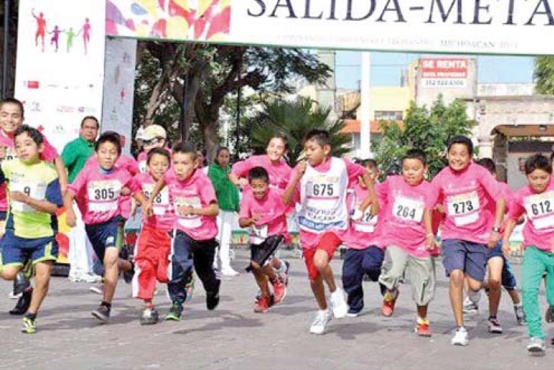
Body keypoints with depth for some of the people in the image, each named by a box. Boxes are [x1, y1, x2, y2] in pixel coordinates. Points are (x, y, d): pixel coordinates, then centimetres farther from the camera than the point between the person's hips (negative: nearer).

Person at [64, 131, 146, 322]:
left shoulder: (122, 174, -6)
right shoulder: (88, 172, -12)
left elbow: (135, 190, 13)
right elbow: (70, 193, -21)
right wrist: (70, 210, -40)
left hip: (113, 222, -2)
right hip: (92, 225, 2)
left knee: (111, 258, -26)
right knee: (109, 262, 19)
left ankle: (106, 305, -21)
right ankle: (128, 266, 56)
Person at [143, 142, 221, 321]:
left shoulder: (202, 180, -24)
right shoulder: (170, 175, -12)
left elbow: (215, 209, -28)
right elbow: (161, 181, 15)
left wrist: (193, 210, -40)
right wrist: (150, 201, 12)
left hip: (205, 234, -2)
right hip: (183, 231, 2)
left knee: (205, 271, 20)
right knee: (180, 264, -26)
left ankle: (213, 292, 54)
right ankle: (176, 303, -17)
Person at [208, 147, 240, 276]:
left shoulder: (230, 170, 11)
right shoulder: (213, 170, -5)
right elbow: (214, 187, -18)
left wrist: (237, 204, 13)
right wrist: (225, 178, -30)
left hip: (229, 208, 6)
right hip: (217, 207, -6)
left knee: (226, 240, 8)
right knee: (216, 238, -6)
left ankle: (226, 266, 11)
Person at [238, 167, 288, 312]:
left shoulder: (276, 194, -25)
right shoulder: (247, 198, -20)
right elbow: (241, 222, -29)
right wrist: (251, 220, -45)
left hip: (275, 233, -4)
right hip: (257, 235, 4)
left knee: (257, 263, -21)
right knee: (256, 269, 12)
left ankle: (277, 283, 7)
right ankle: (265, 296, 36)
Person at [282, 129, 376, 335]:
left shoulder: (341, 165, -9)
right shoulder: (301, 169, -8)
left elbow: (364, 172, 11)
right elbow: (286, 200, -15)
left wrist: (374, 199, 8)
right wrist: (297, 177, -28)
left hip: (334, 226, -3)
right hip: (309, 229, 3)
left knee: (320, 261, -31)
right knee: (314, 277, 13)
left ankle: (335, 292, -2)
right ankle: (323, 312, 40)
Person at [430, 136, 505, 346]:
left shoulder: (479, 173, -10)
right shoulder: (441, 178, -5)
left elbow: (500, 200, -7)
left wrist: (495, 230, -11)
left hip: (479, 236, 0)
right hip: (453, 235, 0)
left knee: (474, 285, 0)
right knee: (456, 275, -21)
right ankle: (460, 329, -9)